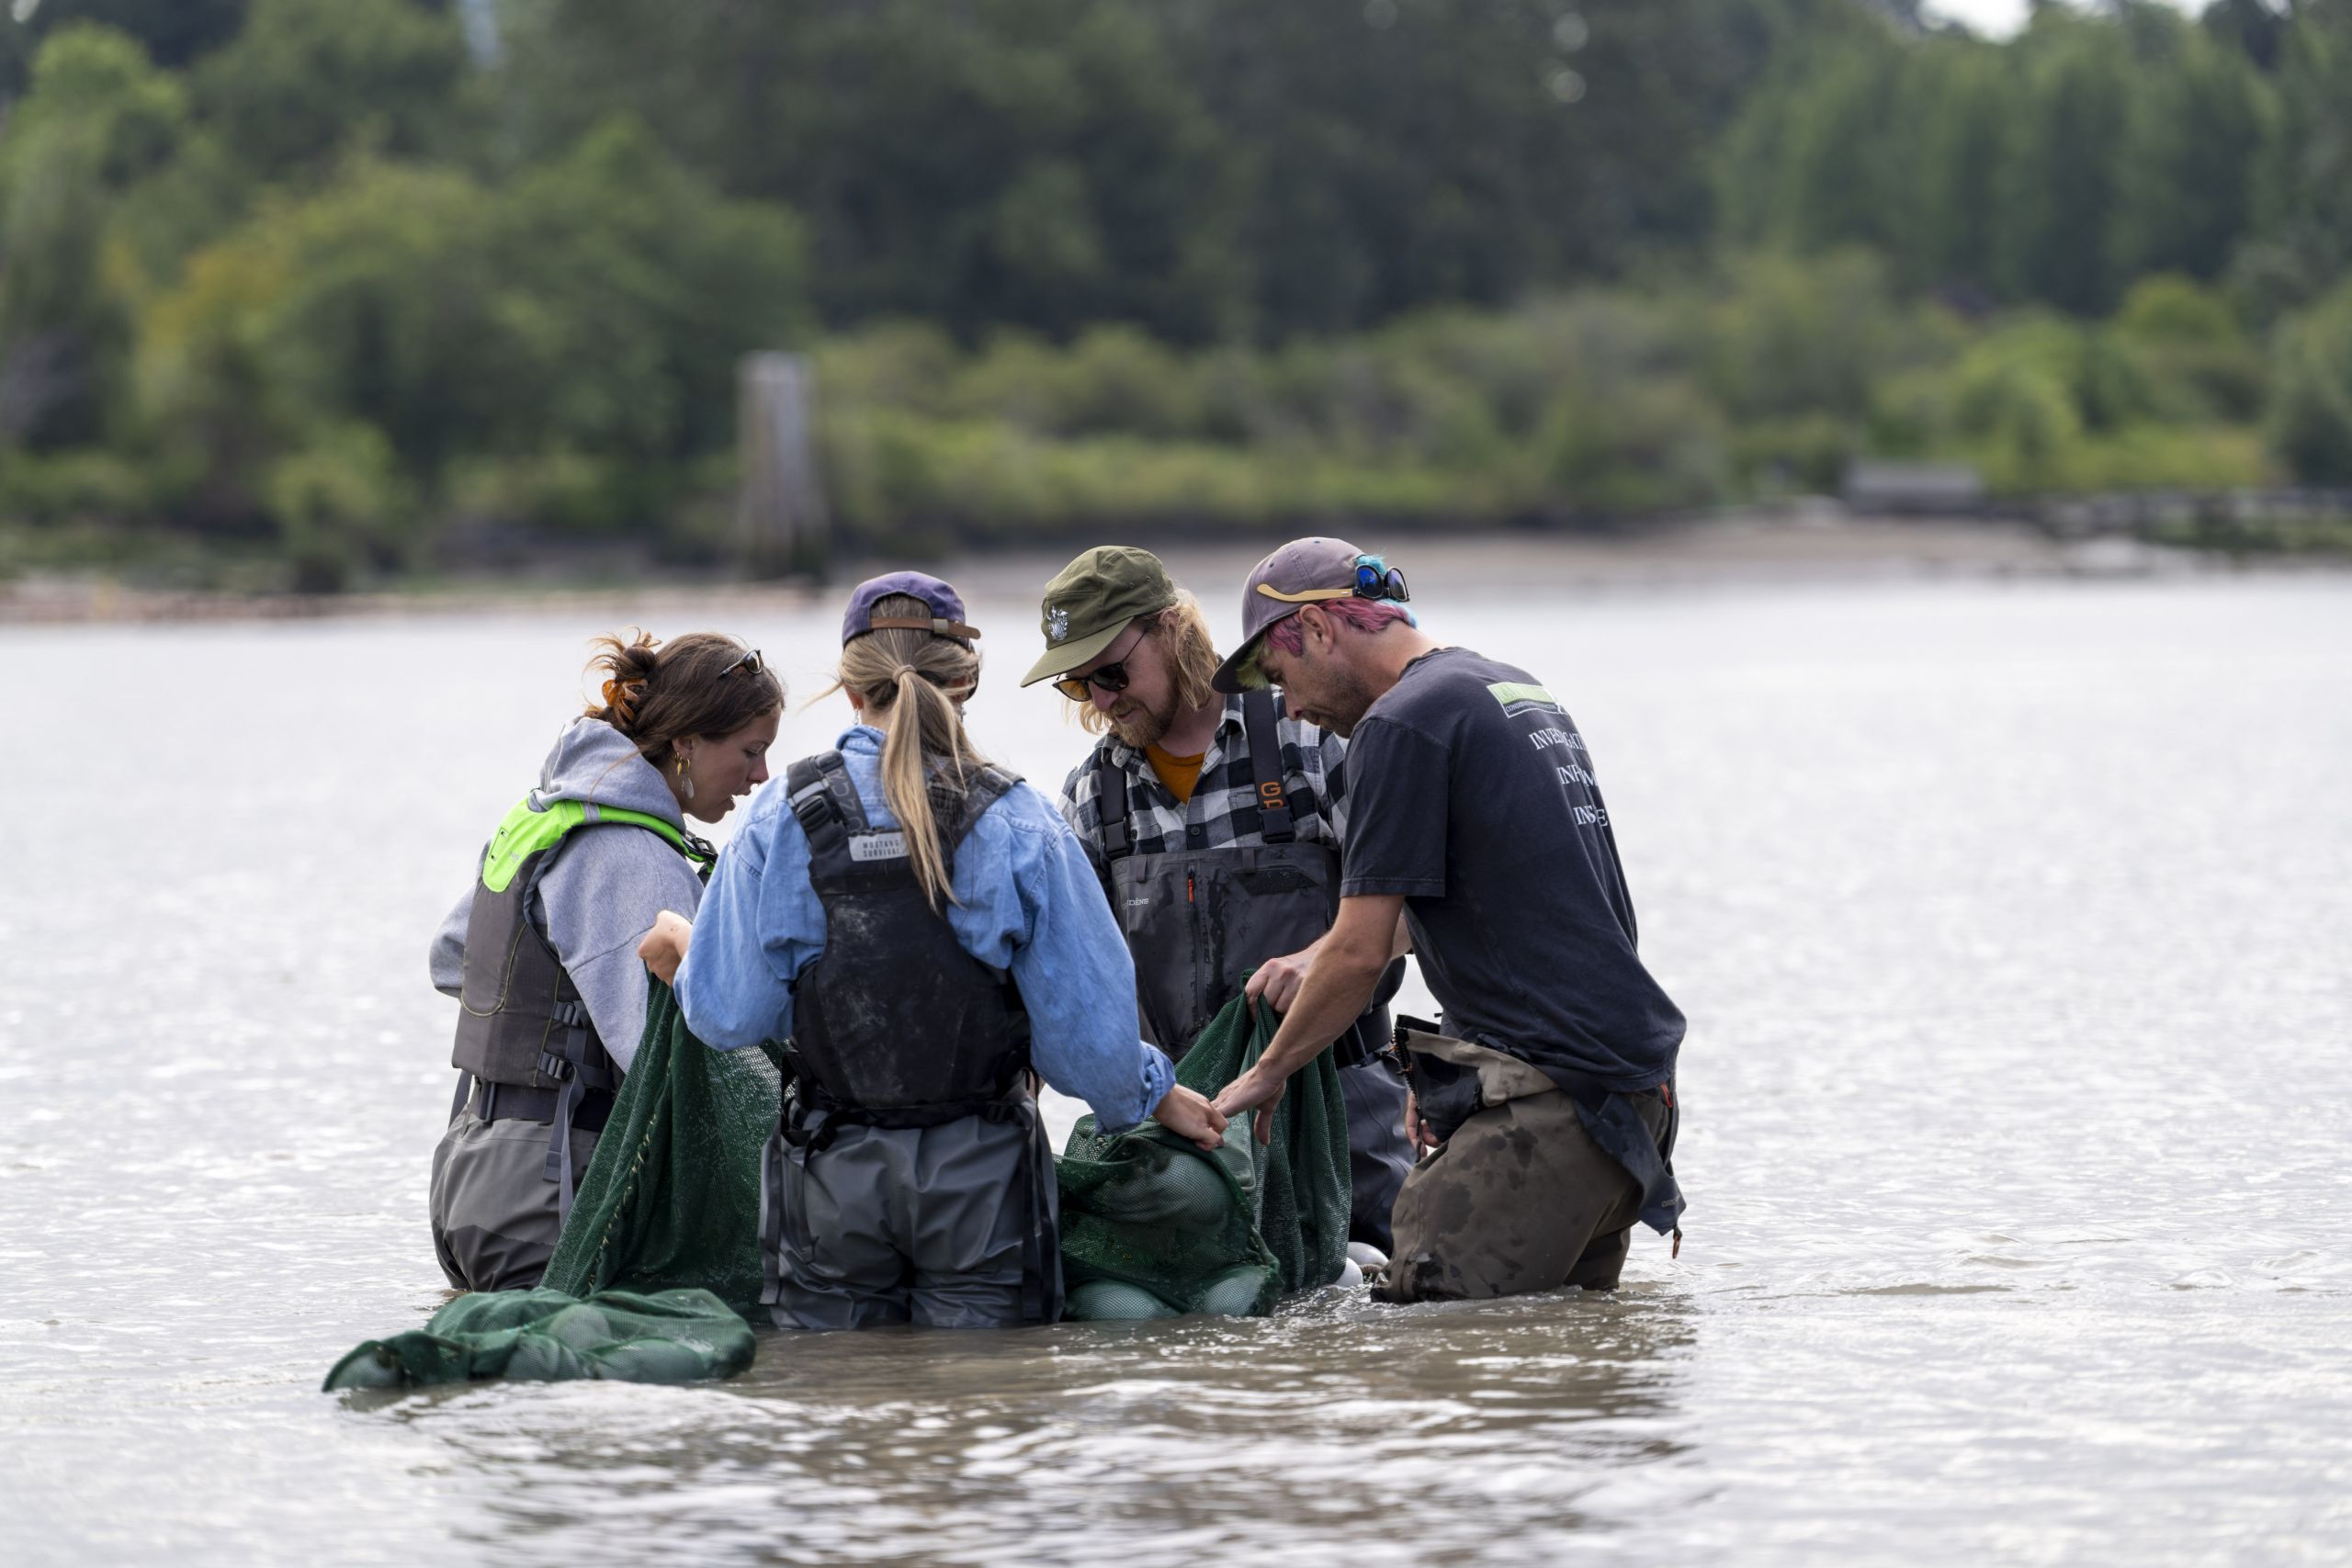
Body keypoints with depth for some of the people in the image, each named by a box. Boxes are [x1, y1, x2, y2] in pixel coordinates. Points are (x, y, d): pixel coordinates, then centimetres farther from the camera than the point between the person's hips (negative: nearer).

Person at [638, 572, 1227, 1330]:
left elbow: (729, 1016, -2)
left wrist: (686, 952, 19)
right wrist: (1156, 1092, 15)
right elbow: (1086, 1023, -4)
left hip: (833, 1177, 1)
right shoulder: (1016, 821, -7)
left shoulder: (785, 818, -4)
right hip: (980, 1177, -1)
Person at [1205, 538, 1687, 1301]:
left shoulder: (1402, 724, -9)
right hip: (1635, 1078, 10)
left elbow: (1361, 953, -9)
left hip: (1552, 1095, -10)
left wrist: (1265, 1073, 6)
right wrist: (1439, 1071, 22)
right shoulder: (1522, 692, 21)